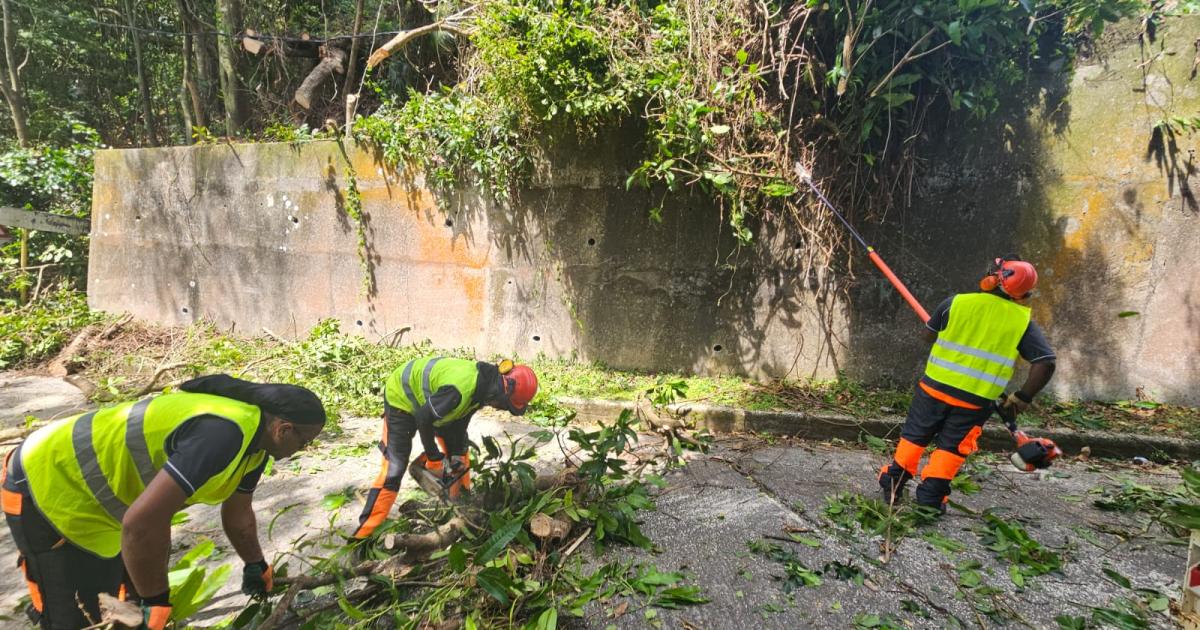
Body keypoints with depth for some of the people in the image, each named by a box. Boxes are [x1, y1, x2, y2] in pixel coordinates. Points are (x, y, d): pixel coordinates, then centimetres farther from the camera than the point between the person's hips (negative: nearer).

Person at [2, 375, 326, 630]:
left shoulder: (255, 435, -1)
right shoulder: (224, 433, -34)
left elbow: (238, 516, 16)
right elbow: (142, 522, -39)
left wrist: (256, 569, 29)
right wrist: (156, 603, -23)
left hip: (93, 485, 9)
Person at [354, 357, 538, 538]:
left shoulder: (485, 382, -14)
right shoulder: (460, 389, -41)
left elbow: (461, 418, 1)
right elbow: (424, 419, -30)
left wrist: (458, 453, 1)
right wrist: (434, 458, -17)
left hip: (428, 398, 8)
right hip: (402, 398, -8)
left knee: (458, 451, 10)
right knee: (394, 468, -12)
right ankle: (363, 534, -5)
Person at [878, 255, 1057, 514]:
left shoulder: (956, 303, -4)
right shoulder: (1023, 322, -3)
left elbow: (929, 334, 7)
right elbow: (1046, 363, -7)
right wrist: (1023, 398, 2)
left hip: (935, 386, 1)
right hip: (975, 400, 0)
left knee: (914, 436, 16)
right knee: (951, 447, 12)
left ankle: (893, 483, 23)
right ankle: (930, 498, 10)